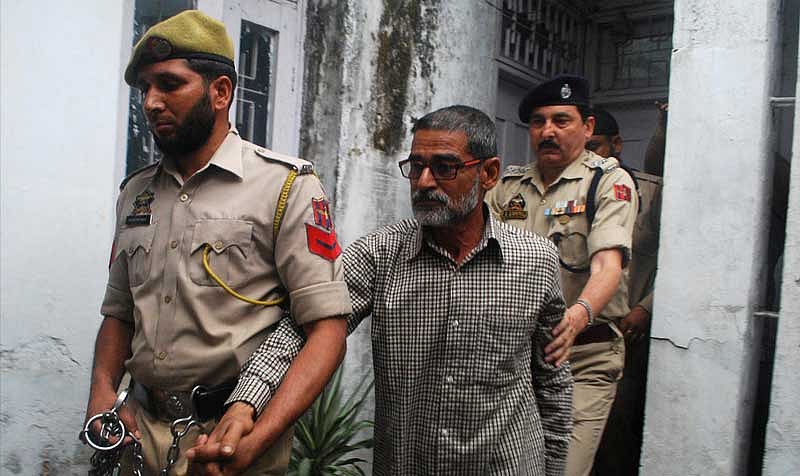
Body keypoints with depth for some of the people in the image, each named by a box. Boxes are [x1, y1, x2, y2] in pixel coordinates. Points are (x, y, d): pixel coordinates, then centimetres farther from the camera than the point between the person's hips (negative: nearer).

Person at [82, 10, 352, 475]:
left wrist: (261, 433, -26)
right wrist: (103, 391, -2)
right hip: (141, 425, 6)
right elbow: (119, 312, 16)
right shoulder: (136, 191, 9)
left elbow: (327, 326, -16)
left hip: (231, 431, -5)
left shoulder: (287, 187, -11)